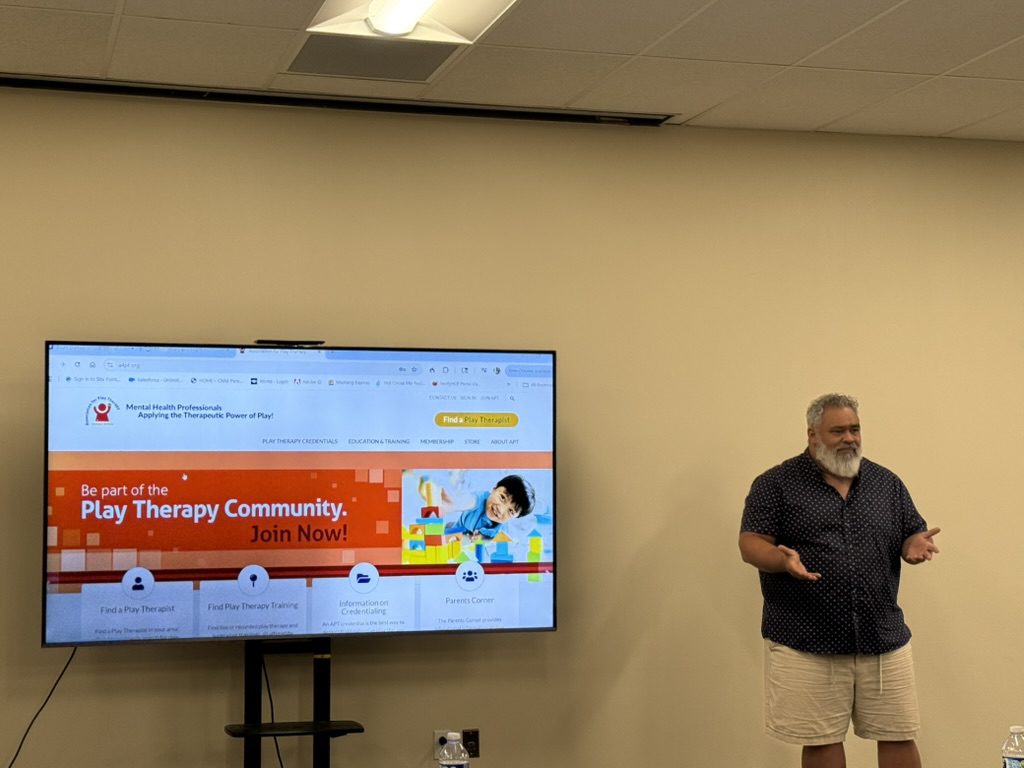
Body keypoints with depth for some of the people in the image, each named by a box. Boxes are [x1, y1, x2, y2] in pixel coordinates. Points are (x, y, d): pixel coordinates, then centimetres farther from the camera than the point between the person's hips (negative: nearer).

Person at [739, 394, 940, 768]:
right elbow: (751, 544, -5)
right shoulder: (776, 484, -1)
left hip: (883, 637, 4)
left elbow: (911, 536, 15)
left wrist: (914, 546, -9)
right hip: (806, 641, -3)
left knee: (900, 737, 6)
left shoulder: (887, 483, 12)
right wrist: (783, 559, -26)